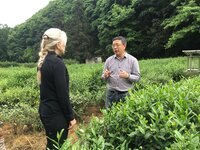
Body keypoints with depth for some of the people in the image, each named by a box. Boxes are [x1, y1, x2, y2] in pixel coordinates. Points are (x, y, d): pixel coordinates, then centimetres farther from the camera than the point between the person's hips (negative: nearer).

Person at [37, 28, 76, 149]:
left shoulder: (44, 61, 7)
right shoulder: (57, 63, -21)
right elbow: (63, 94, -21)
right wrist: (71, 116, -10)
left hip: (45, 110, 9)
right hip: (56, 113, -9)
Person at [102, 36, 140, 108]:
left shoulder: (133, 60, -1)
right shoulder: (109, 60, 6)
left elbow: (137, 77, -2)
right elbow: (103, 77, 10)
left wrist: (128, 76, -21)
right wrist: (105, 76, -14)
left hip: (126, 94, -2)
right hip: (111, 94, 2)